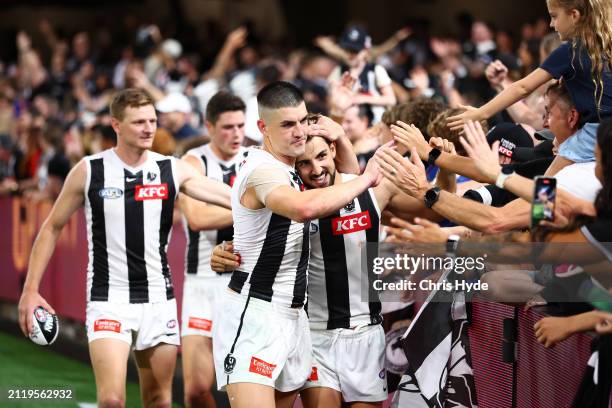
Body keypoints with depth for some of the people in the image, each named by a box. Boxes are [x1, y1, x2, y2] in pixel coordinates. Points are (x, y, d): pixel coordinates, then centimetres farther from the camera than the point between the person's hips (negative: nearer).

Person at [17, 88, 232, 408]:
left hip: (158, 299, 3)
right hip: (108, 300, -3)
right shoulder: (89, 171, -4)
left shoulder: (172, 170, 0)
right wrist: (30, 289, 1)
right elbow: (52, 227, 6)